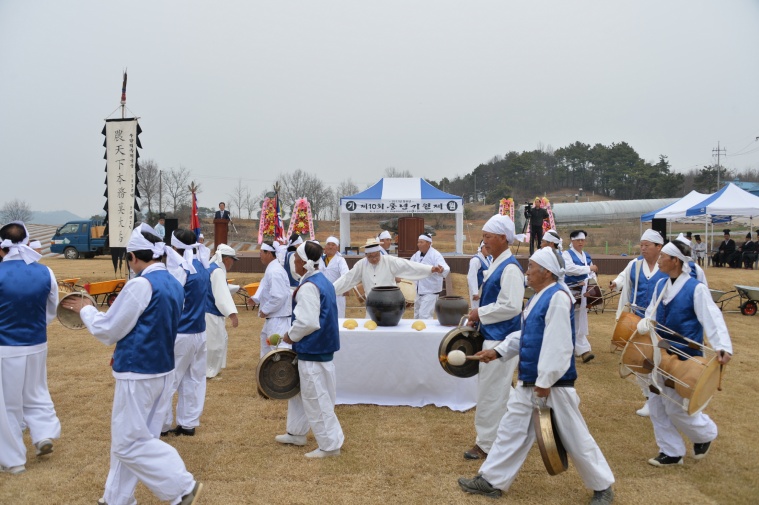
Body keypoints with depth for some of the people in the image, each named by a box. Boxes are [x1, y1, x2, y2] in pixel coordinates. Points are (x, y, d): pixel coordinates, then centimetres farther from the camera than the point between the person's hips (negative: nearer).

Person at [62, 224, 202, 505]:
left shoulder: (140, 284, -19)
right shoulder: (175, 285, 5)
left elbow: (107, 330, -10)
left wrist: (85, 309, 7)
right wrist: (125, 353, 22)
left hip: (138, 374, -8)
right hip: (162, 370, 8)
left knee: (129, 442, 3)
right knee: (127, 438, 19)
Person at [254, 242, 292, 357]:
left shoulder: (274, 271, -22)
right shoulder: (271, 269, 11)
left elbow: (279, 296, -28)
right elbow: (266, 290, 20)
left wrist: (265, 310, -17)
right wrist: (256, 299, 5)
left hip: (279, 318, -12)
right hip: (273, 317, 12)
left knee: (277, 347, -10)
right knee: (265, 337, 29)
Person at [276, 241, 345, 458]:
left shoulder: (308, 287, -21)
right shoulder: (323, 281, 9)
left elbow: (307, 322, -26)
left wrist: (291, 335, -8)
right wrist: (295, 336, 15)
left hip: (312, 351, -10)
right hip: (320, 347, 10)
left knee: (316, 399, 0)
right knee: (301, 390, 23)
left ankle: (330, 444, 10)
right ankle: (296, 433, 37)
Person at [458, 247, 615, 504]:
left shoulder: (558, 298, -20)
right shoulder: (538, 298, 11)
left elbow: (557, 344, -25)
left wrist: (545, 381, -24)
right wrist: (498, 351, 12)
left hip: (553, 384, -9)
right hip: (529, 381, 9)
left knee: (575, 438, 6)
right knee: (512, 428, 13)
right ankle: (492, 480, 24)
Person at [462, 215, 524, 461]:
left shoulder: (510, 268, -19)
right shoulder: (497, 264, 10)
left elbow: (511, 306, -25)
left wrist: (480, 313, -16)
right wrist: (478, 318, 6)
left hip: (500, 338, -10)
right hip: (492, 335, 10)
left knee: (490, 391, 1)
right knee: (499, 389, 20)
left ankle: (486, 444, 15)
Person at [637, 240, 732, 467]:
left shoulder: (696, 288, -16)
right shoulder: (661, 285, 4)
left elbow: (712, 319, -23)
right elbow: (652, 313, 16)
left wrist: (723, 346, -36)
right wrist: (645, 323, -5)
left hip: (684, 358, -7)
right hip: (662, 355, 7)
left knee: (676, 407, 1)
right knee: (656, 404, 9)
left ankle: (705, 434, 32)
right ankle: (671, 452, 23)